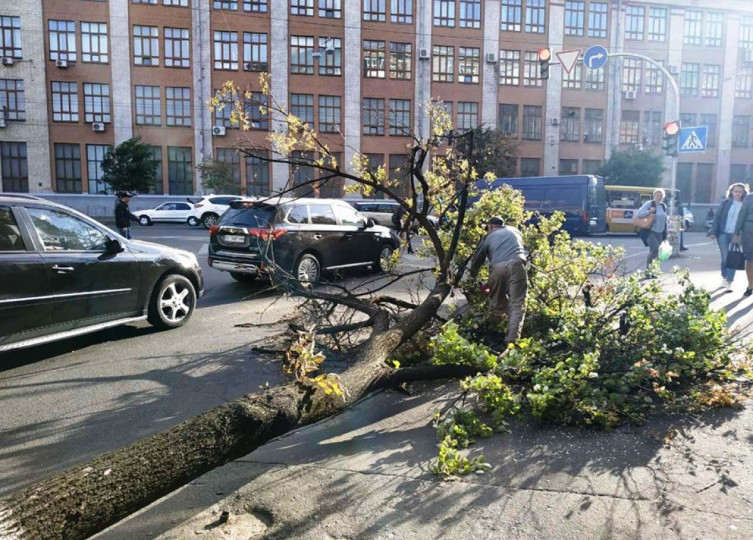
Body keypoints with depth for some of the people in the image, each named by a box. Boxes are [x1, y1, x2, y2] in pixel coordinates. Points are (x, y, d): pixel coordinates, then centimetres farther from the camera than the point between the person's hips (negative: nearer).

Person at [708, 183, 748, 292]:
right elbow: (717, 217, 2)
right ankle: (724, 279, 25)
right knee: (724, 258, 6)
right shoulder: (725, 203, 2)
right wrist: (713, 232, -6)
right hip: (723, 234, 1)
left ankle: (729, 283, 1)